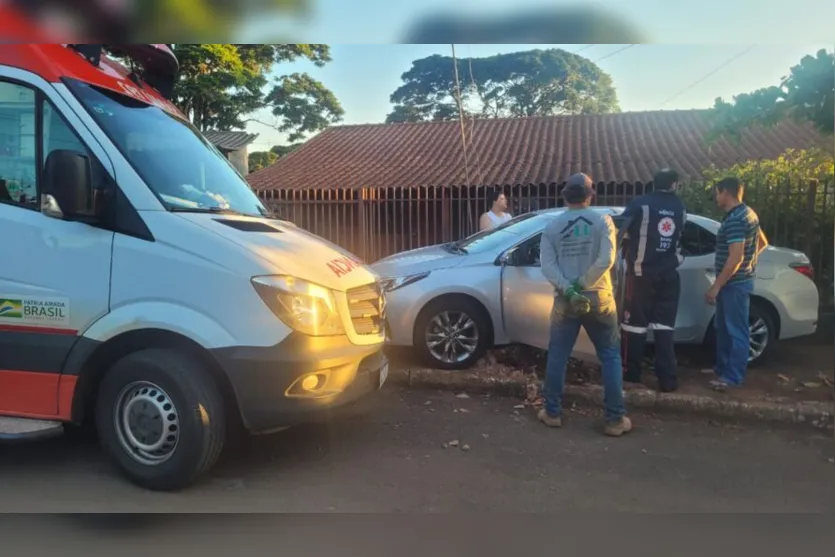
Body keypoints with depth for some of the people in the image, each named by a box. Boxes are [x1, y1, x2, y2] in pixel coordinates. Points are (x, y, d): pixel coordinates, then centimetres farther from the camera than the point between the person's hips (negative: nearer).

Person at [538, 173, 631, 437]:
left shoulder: (552, 227, 4)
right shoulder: (602, 221, -1)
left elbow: (547, 265, -7)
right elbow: (606, 259, -15)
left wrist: (568, 289, -13)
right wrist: (583, 284, -11)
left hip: (565, 300, 2)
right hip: (598, 298, -1)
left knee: (557, 356, 12)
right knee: (611, 357, 8)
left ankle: (552, 413, 19)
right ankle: (615, 419, 10)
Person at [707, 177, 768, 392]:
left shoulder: (734, 220, -21)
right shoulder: (747, 213, 12)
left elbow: (735, 258, -26)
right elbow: (763, 243, 24)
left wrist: (715, 286, -24)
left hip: (735, 283, -10)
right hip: (736, 281, 10)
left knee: (736, 331, -2)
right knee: (723, 328, 17)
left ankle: (733, 376, 5)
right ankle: (723, 368, 27)